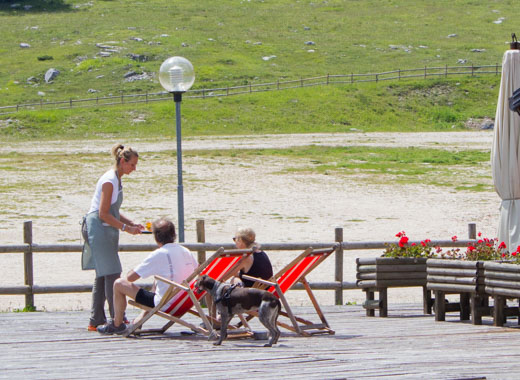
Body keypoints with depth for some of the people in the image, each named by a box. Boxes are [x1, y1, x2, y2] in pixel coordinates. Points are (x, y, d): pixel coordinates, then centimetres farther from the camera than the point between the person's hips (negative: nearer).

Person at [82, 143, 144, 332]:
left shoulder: (116, 180, 14)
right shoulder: (109, 181, -15)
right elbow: (103, 214, -19)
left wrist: (131, 224, 9)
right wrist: (125, 227, -16)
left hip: (107, 231, 10)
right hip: (99, 230, -10)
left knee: (103, 277, 10)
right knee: (112, 274, -11)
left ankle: (96, 320, 12)